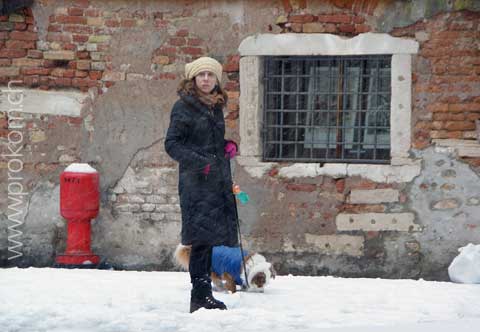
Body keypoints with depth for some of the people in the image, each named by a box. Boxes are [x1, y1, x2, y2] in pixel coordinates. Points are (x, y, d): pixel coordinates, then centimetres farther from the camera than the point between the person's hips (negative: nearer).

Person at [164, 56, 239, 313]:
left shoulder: (216, 107, 17)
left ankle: (203, 294, 14)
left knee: (210, 238, 8)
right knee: (203, 236, -11)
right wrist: (199, 162, -19)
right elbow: (171, 144, -7)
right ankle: (200, 296, -10)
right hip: (195, 180, -7)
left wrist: (229, 146, 6)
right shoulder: (184, 106, -3)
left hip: (219, 180, 7)